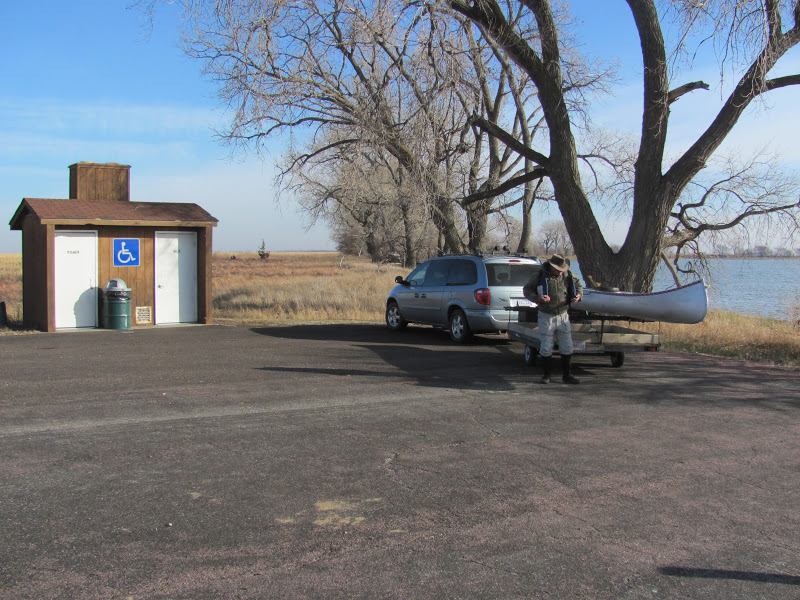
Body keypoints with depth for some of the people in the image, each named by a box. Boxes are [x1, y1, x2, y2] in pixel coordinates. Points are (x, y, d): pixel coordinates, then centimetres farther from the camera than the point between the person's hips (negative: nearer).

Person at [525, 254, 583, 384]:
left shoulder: (567, 274, -1)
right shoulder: (541, 275, -10)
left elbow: (578, 284, 15)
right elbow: (527, 290, -5)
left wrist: (579, 295, -7)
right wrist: (538, 298, -23)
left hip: (563, 316, 3)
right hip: (546, 316, -3)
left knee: (567, 346, 5)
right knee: (546, 348, 4)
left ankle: (566, 375, 15)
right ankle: (546, 375, 17)